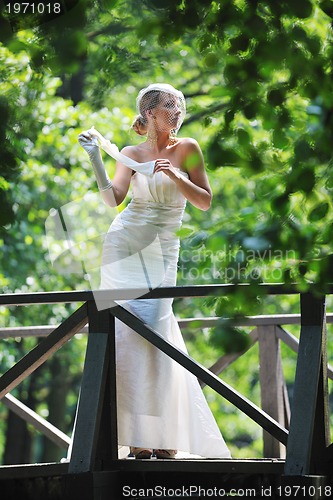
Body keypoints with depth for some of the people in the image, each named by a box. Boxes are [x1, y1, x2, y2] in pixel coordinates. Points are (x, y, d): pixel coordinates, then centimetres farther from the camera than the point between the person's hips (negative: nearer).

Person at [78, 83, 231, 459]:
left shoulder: (186, 149, 3)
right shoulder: (131, 155, 5)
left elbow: (205, 202, -1)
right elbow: (113, 199, -10)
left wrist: (176, 176, -14)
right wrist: (95, 158, -19)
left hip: (161, 251, -1)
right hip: (124, 244, 1)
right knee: (125, 332, -7)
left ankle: (164, 437, -4)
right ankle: (137, 438, -5)